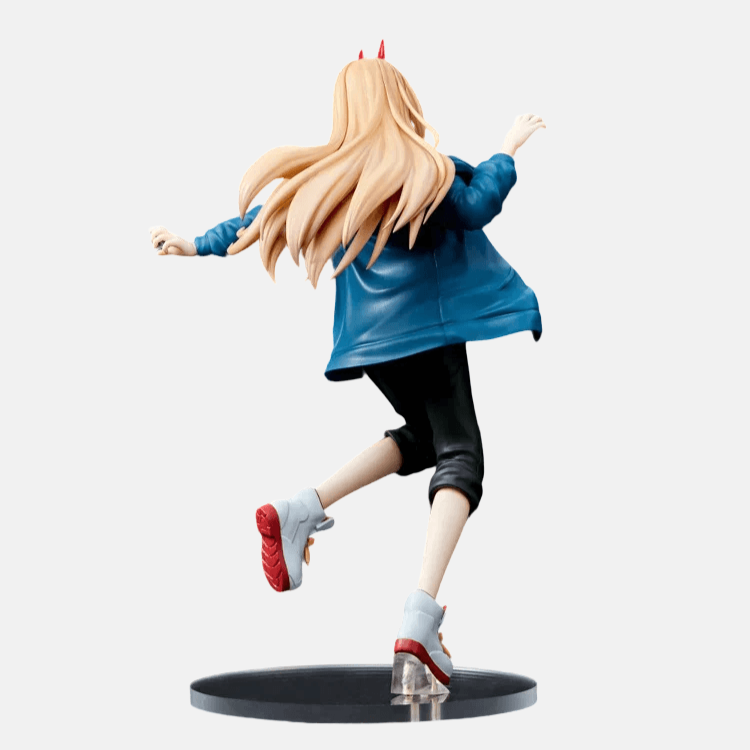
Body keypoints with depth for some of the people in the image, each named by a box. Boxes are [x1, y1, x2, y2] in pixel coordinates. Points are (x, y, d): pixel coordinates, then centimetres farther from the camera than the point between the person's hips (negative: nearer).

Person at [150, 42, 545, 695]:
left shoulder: (325, 177, 11)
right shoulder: (423, 168, -5)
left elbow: (261, 215, 19)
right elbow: (476, 208, -15)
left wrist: (199, 245, 31)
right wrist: (508, 150, 0)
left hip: (372, 337, 7)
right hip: (431, 329, -6)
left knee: (423, 436, 25)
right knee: (459, 458, -6)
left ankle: (301, 511, 9)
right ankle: (419, 625, -22)